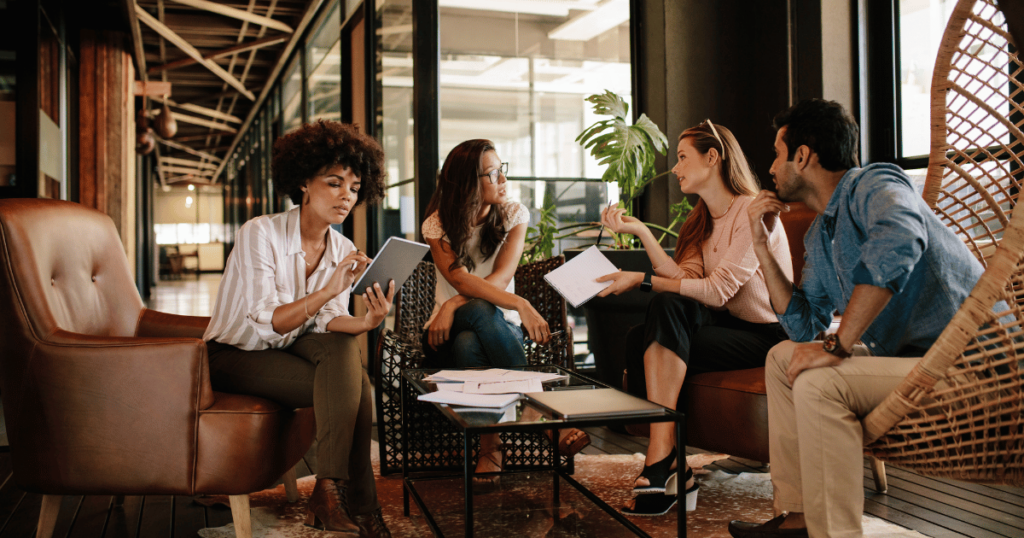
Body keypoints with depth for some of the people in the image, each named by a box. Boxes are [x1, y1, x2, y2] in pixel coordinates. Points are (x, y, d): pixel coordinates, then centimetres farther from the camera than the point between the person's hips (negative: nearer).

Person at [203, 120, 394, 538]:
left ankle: (329, 493, -28)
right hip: (235, 357, -5)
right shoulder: (260, 233, -17)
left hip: (291, 350, 5)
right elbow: (263, 324, -25)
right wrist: (328, 290, -37)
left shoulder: (343, 251, 1)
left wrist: (366, 322, -33)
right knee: (350, 383, -27)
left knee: (343, 348, -29)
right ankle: (359, 502, -18)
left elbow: (326, 322, -10)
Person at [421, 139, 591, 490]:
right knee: (479, 312, -37)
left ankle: (490, 445, -30)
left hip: (500, 329, 0)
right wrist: (521, 305, -35)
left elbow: (500, 278, -13)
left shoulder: (514, 214, 0)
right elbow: (460, 281, -22)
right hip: (448, 333, 0)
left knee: (468, 342, -37)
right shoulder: (438, 224, -4)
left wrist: (453, 304, -29)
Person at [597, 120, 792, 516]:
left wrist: (642, 280, -20)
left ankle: (660, 460, -27)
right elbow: (685, 279, -3)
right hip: (725, 326, 7)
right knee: (639, 338, -18)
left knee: (667, 308, -27)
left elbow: (717, 290, -21)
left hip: (767, 335, -7)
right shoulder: (701, 222, 15)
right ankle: (672, 471, -21)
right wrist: (640, 231, -7)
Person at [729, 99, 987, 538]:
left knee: (818, 383, -28)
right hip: (906, 354, 10)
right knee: (782, 357, 14)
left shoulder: (874, 184, -12)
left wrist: (839, 345, -33)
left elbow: (897, 242, -37)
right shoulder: (819, 236, 16)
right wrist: (762, 247, 12)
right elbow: (803, 325, 15)